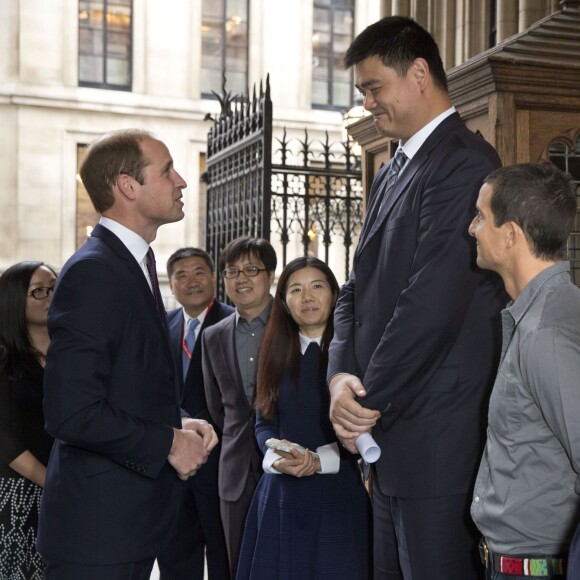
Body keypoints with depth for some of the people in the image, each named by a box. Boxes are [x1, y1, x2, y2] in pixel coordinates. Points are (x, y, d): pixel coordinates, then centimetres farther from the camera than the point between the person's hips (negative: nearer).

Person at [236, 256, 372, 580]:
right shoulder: (277, 353, 10)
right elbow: (263, 422, 8)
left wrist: (320, 460, -17)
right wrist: (277, 457, -12)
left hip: (339, 494, -3)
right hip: (282, 494, 3)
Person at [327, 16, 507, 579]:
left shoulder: (464, 162, -13)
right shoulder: (390, 175, 17)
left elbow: (435, 301, -20)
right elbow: (358, 287, 13)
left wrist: (369, 400, -12)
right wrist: (341, 374, -4)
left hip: (437, 440, -9)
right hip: (388, 437, 9)